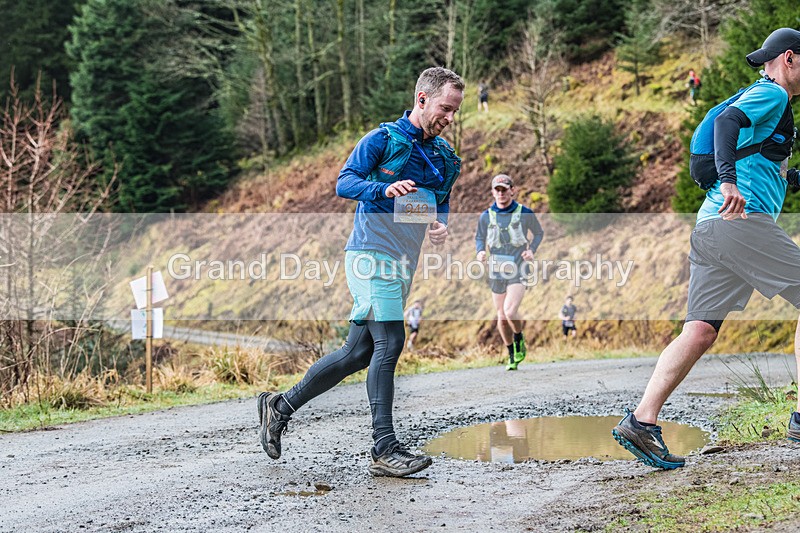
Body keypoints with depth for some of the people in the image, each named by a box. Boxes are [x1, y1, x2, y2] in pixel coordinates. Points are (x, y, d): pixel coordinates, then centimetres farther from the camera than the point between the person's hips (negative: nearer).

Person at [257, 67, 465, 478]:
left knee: (358, 352, 7)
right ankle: (385, 450, -14)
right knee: (389, 341, -16)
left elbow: (442, 201, 25)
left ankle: (281, 406, 21)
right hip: (371, 254, -8)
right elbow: (344, 182, -11)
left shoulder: (445, 156, 16)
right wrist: (385, 188, -30)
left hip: (402, 264, 8)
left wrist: (440, 225, 1)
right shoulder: (382, 140, -5)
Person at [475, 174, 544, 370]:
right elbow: (479, 238, 15)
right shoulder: (486, 216, 2)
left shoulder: (525, 213, -3)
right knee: (502, 317, 8)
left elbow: (539, 233, 11)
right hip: (496, 271, 3)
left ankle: (519, 339, 9)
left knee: (510, 311, -21)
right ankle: (512, 355, 26)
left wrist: (531, 250, -7)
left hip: (518, 270, -3)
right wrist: (480, 251, -7)